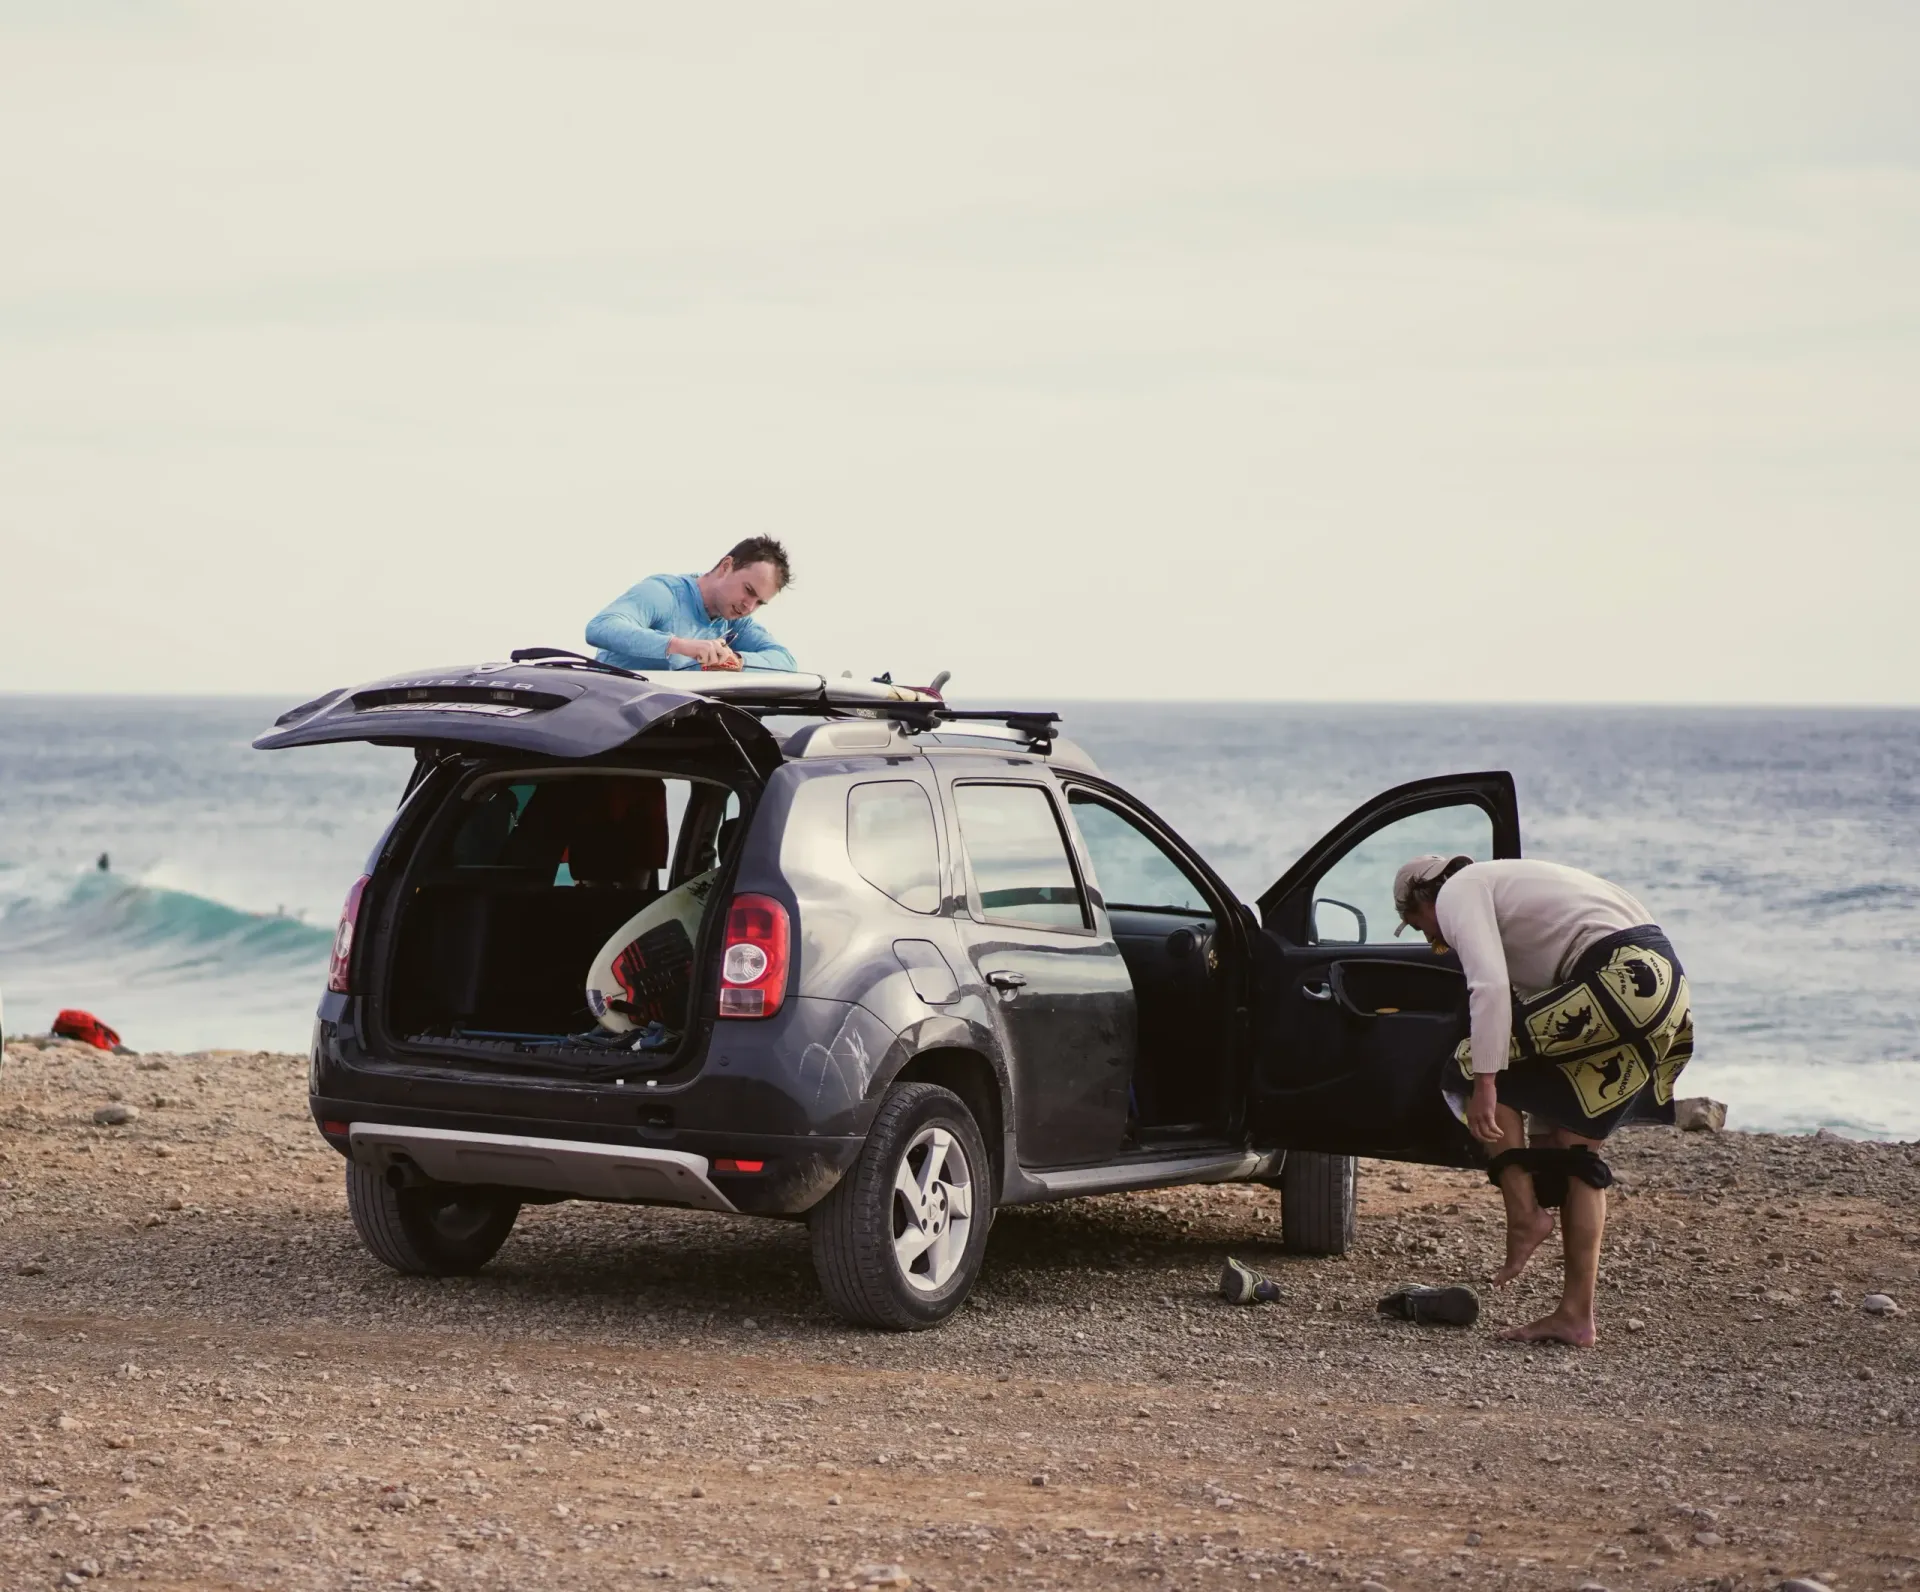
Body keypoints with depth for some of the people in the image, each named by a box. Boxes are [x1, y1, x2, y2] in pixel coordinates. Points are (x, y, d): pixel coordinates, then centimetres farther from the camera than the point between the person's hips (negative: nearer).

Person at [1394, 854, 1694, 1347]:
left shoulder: (1458, 892, 3)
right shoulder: (1503, 885, 32)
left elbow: (1490, 986, -15)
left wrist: (1485, 1084, -15)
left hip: (1622, 977, -10)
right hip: (1666, 984, 10)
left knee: (1471, 1069, 2)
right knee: (1577, 1149, 13)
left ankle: (1525, 1215, 0)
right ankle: (1575, 1315, 12)